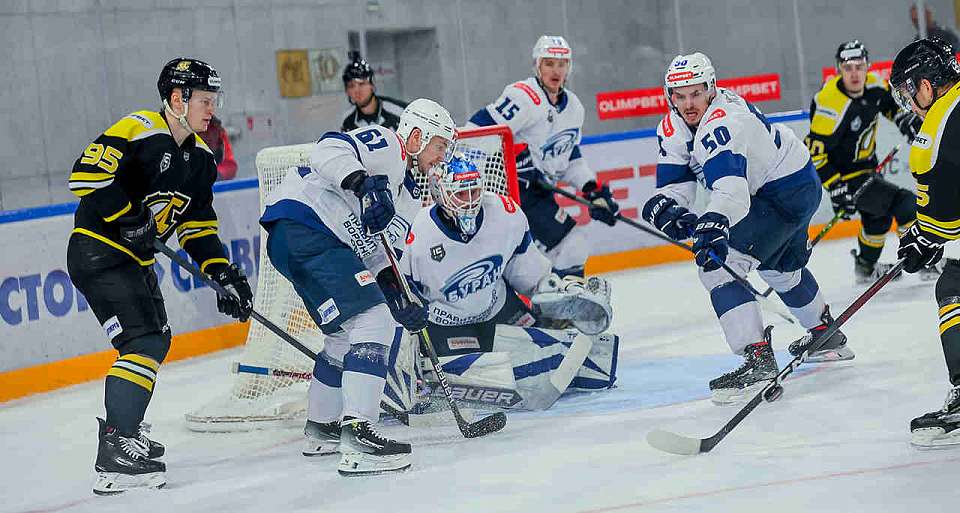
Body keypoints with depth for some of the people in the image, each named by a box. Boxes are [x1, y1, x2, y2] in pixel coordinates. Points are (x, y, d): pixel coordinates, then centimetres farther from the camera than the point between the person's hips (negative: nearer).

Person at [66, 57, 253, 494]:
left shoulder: (199, 157, 10)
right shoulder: (138, 131, -17)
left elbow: (198, 227, 13)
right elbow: (85, 176, -26)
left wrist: (225, 275, 4)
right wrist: (129, 216, -25)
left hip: (134, 259, 10)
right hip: (97, 255, -10)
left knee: (157, 340, 21)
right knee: (143, 342, -19)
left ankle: (123, 429, 40)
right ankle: (115, 457, -24)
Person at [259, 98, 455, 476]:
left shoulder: (409, 196, 27)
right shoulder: (384, 144, 0)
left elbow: (382, 253, 23)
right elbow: (330, 149, -17)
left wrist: (397, 296, 8)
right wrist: (363, 183, -33)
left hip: (329, 245, 11)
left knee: (346, 334, 22)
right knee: (373, 321, -18)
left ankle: (321, 429, 38)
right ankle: (356, 436, -27)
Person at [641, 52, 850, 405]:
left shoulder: (721, 123, -34)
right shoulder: (673, 127, -6)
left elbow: (731, 188, -49)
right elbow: (675, 181, -8)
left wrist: (714, 222, -66)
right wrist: (666, 206, -30)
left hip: (791, 189, -11)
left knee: (718, 263, -22)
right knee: (780, 266, 33)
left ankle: (758, 360, -28)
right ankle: (827, 336, 56)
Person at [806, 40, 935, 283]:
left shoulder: (873, 84, -7)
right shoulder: (831, 104, -31)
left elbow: (890, 102, 17)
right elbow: (815, 152, -27)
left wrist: (906, 119, -3)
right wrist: (836, 188, -27)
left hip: (866, 166, 9)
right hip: (846, 176, -9)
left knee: (878, 215, 26)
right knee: (905, 204, -13)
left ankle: (866, 267, 47)